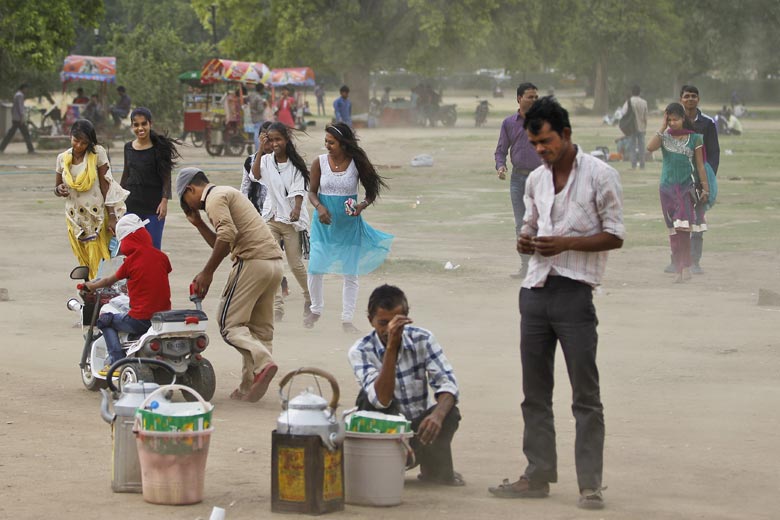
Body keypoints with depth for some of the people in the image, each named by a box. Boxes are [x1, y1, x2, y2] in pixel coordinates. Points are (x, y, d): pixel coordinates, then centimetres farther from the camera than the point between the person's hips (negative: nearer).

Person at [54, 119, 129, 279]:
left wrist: (112, 217, -10)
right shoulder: (62, 158, 4)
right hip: (75, 219, 3)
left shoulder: (97, 153, -6)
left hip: (97, 217, -3)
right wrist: (59, 190, -11)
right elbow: (56, 189, 15)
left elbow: (105, 185, -6)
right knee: (85, 263, 4)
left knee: (100, 263, -7)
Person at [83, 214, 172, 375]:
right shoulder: (161, 257, 4)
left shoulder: (131, 261, -7)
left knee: (104, 320, 15)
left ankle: (117, 361, 2)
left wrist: (91, 286, 27)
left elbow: (109, 281, 6)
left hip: (141, 320, -6)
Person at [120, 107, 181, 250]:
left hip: (153, 206, -4)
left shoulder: (159, 147, -4)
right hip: (131, 204, 4)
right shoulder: (128, 147, 8)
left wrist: (164, 201, -13)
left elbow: (166, 177, -4)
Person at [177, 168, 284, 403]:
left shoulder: (215, 198, -1)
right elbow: (223, 245, 31)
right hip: (274, 262, 9)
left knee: (230, 323, -6)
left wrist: (207, 272, -14)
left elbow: (227, 235, -18)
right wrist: (199, 224, 31)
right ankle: (249, 388, 7)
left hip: (252, 260, -9)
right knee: (260, 328, 10)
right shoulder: (228, 193, 30)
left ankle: (263, 362, -26)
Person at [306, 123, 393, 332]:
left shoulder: (357, 164, -6)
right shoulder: (320, 163, -4)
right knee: (315, 268, -2)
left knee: (350, 272, 2)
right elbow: (312, 192, 1)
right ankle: (316, 309, 24)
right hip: (324, 222, 1)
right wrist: (319, 207, -19)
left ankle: (347, 319, 12)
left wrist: (362, 206, -17)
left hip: (349, 223, -1)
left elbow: (371, 192, 2)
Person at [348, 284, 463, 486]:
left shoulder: (423, 339, -8)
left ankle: (436, 470, -4)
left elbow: (447, 384, -17)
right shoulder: (360, 351, -15)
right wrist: (391, 346, -35)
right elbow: (382, 400, -30)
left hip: (418, 427, 2)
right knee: (369, 400, -30)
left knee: (450, 413, -28)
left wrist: (437, 415, -39)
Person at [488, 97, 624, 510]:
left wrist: (565, 243, -17)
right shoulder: (535, 180, 14)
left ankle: (590, 485, -3)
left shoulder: (600, 175, -5)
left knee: (586, 395, -4)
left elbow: (615, 235, -5)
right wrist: (525, 241, 1)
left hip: (574, 291, -6)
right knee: (535, 393, 9)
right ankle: (538, 475, 16)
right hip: (535, 289, 6)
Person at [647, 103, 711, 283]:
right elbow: (650, 147, -15)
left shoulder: (694, 138, 1)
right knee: (673, 231, 5)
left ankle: (685, 267, -12)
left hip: (686, 187, -3)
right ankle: (679, 268, 10)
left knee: (684, 227, -15)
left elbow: (700, 166, 5)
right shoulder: (665, 137, 5)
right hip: (667, 187, 3)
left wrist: (705, 188, 3)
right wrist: (662, 127, -11)